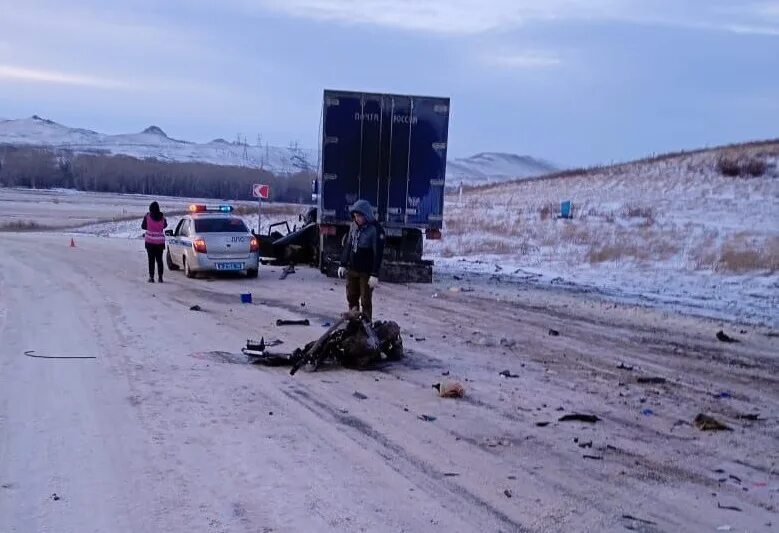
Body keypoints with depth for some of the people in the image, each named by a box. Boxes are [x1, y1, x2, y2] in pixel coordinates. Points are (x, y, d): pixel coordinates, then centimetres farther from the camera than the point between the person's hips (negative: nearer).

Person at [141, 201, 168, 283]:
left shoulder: (147, 216, -7)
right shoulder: (162, 216, -2)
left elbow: (143, 226, 3)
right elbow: (165, 225, 15)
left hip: (150, 240, -2)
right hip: (160, 241, 2)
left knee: (151, 259, 2)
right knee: (159, 259, 8)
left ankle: (151, 277, -1)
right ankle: (160, 277, 5)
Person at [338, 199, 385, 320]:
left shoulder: (375, 229, -17)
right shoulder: (354, 225, 4)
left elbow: (378, 253, -17)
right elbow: (347, 245, 14)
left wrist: (375, 275, -19)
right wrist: (343, 264, 13)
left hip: (366, 273, -7)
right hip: (351, 270, 7)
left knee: (365, 301, 1)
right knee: (351, 298, 16)